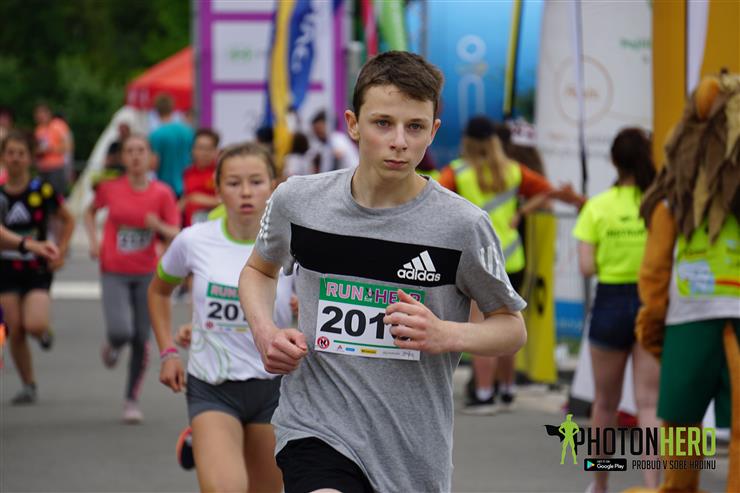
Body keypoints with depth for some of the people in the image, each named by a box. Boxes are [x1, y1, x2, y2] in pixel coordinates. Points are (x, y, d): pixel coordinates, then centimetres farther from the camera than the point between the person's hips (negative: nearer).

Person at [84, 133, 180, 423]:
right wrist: (93, 241, 2)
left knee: (142, 341, 3)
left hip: (146, 274, 1)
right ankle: (112, 345, 19)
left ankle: (132, 401, 19)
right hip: (114, 273, -1)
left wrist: (159, 226, -26)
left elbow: (175, 235, -6)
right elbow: (91, 211, 16)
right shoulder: (110, 188, -3)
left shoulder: (162, 194, -5)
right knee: (122, 331, -20)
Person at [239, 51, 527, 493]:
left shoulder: (462, 225, -8)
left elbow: (512, 328, 5)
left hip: (415, 456, 1)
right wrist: (265, 332, 0)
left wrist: (446, 335, -15)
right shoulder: (297, 200, -1)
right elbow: (259, 269, 20)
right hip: (316, 433, -1)